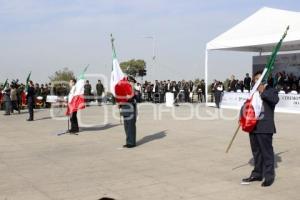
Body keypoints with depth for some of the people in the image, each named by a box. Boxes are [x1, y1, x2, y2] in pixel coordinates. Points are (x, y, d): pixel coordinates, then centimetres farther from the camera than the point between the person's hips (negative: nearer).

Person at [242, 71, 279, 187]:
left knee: (267, 152, -3)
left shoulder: (271, 90, -2)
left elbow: (275, 99, -23)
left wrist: (263, 92, -18)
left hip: (265, 128, -6)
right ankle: (257, 174, 25)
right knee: (256, 152, 15)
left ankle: (269, 176, 4)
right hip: (253, 126, 6)